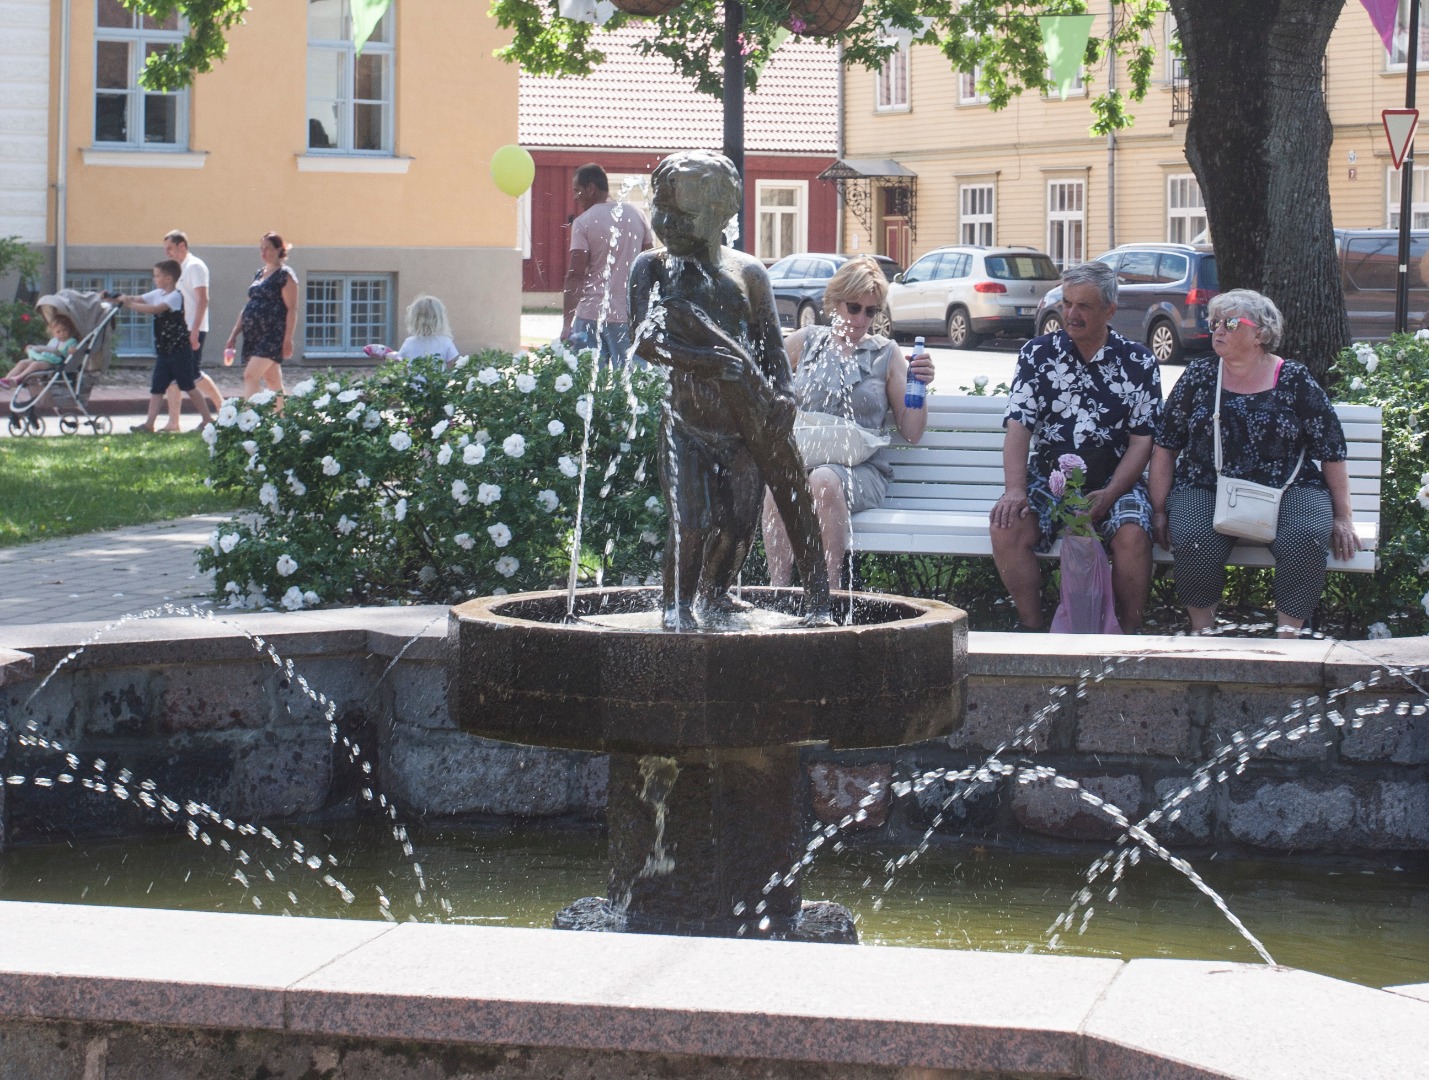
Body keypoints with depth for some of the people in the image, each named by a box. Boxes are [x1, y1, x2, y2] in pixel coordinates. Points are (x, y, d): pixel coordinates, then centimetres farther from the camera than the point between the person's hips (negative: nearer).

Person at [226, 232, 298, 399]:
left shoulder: (285, 275, -5)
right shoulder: (259, 275, 18)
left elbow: (292, 309, -11)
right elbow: (248, 307, 22)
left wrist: (288, 339, -17)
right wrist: (234, 334, 17)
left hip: (272, 335, -8)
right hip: (253, 334, 8)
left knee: (250, 375, -19)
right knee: (273, 382, 11)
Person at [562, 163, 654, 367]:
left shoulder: (583, 222, -5)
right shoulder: (636, 214, 8)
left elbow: (575, 275, -10)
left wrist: (567, 323, -9)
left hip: (591, 314, -3)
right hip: (630, 315, 3)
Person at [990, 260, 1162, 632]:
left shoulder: (1138, 362, 2)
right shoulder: (1037, 354, 5)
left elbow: (1142, 440, 0)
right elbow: (1018, 427, -3)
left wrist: (1110, 494, -15)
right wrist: (1015, 489, -19)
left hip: (1114, 482, -1)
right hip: (1047, 477, 1)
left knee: (1132, 534, -31)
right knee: (1007, 528, -27)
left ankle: (1129, 633, -13)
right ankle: (1032, 629, -11)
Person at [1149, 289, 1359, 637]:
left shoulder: (1295, 381, 3)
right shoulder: (1199, 376, 8)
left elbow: (1331, 452, 6)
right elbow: (1165, 447, 11)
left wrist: (1342, 518, 2)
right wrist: (1159, 510, 3)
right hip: (1206, 489, 1)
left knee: (1305, 541, -32)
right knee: (1193, 544, -31)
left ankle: (1288, 632, -19)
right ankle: (1203, 630, -11)